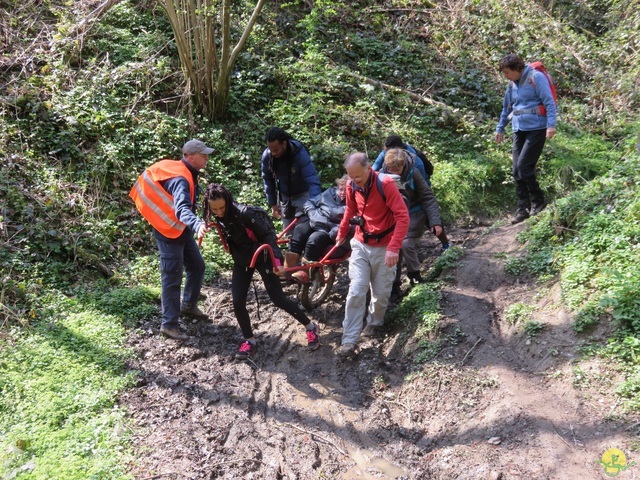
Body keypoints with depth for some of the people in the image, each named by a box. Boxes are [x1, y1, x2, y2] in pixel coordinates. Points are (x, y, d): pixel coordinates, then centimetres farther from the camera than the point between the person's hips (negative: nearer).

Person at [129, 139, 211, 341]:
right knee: (173, 278, -5)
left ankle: (188, 305, 36)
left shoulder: (187, 173, 5)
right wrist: (197, 225, -61)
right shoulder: (180, 179, -27)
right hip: (169, 232, -10)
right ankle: (169, 324, 4)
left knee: (197, 266, 18)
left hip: (182, 230, 10)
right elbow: (182, 209, -44)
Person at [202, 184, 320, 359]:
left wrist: (277, 260, -29)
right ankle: (249, 340, 15)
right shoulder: (218, 217, -9)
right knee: (238, 302, -5)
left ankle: (310, 327, 18)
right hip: (241, 261, 6)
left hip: (261, 257, -6)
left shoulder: (243, 213, -29)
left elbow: (268, 234, -24)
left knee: (278, 299, -1)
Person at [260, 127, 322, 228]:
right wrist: (272, 203, 2)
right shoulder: (266, 156, -18)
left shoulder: (300, 153, -30)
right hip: (284, 196, 4)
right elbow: (267, 180, 0)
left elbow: (313, 181, -33)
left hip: (302, 195, -4)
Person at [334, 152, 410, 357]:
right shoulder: (352, 187, -5)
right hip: (361, 245, 3)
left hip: (384, 247, -3)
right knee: (356, 292, -6)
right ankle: (349, 340, -2)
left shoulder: (386, 184, -20)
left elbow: (403, 217, -23)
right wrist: (341, 234, 25)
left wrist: (393, 247, -31)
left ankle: (374, 323, 36)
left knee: (381, 292, 8)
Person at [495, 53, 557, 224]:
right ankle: (523, 208, 10)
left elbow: (549, 102, -12)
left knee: (524, 166, -14)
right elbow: (506, 107, 26)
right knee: (516, 170, 2)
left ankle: (538, 202, 4)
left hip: (536, 129, -7)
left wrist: (551, 125, -20)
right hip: (519, 130, 7)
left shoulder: (536, 77, -8)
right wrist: (500, 128, 31)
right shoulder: (512, 84, 14)